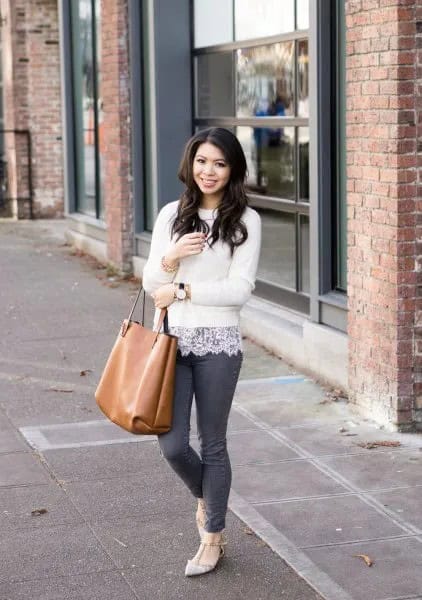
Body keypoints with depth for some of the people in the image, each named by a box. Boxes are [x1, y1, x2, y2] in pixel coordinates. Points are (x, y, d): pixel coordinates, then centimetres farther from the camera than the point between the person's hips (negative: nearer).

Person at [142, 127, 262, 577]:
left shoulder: (245, 220, -4)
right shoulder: (171, 215, 7)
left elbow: (239, 289, -11)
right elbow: (150, 284, 8)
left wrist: (182, 290, -12)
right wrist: (171, 257, -12)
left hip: (218, 342, -3)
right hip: (173, 341, 3)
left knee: (212, 444, 6)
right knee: (172, 444, 1)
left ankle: (212, 536, 23)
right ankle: (205, 497, 34)